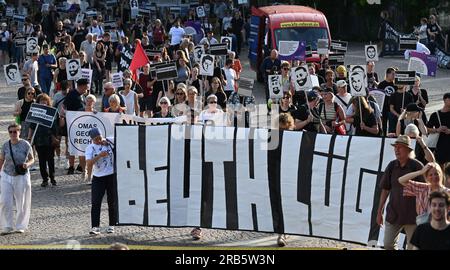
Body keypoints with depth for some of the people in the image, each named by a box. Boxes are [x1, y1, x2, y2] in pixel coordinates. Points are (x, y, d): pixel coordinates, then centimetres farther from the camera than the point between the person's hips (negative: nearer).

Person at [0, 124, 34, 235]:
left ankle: (20, 226, 21)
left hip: (21, 177, -2)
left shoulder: (25, 145, -8)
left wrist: (27, 164, -20)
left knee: (22, 203, 6)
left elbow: (32, 159, 1)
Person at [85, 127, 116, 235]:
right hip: (98, 178, -1)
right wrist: (100, 155, -27)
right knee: (95, 202, -7)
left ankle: (111, 225, 18)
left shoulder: (109, 142, 1)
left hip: (112, 176, 1)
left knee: (112, 202, 7)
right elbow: (89, 163, -17)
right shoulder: (90, 148, -3)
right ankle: (95, 227, -6)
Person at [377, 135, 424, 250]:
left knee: (412, 246, 4)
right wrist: (379, 212, 9)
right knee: (388, 244, 6)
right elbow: (385, 190, 9)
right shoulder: (392, 165, 2)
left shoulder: (417, 166, -9)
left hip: (412, 214, -4)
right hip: (393, 213, 4)